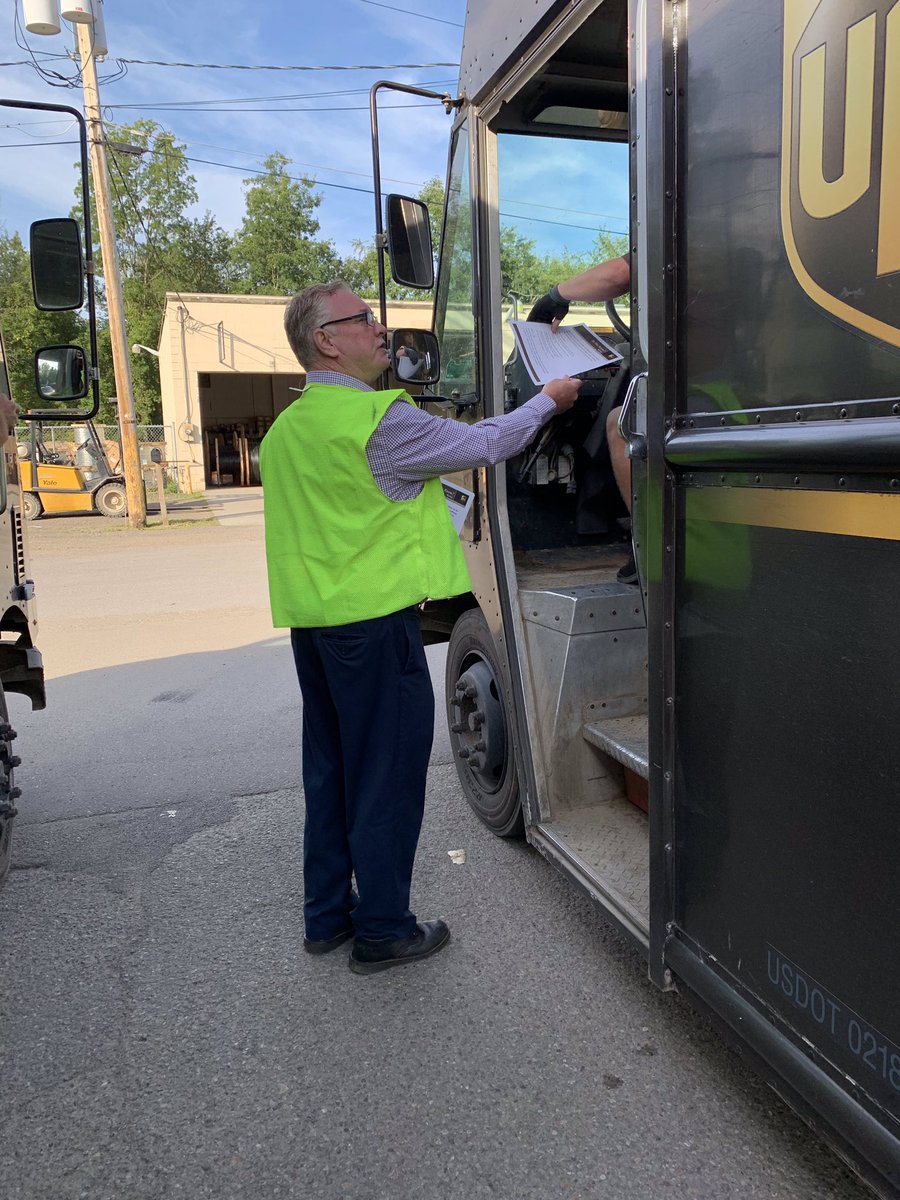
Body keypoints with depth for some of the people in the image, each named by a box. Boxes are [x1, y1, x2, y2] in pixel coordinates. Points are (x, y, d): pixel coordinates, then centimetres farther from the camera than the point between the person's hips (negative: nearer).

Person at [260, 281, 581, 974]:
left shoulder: (286, 430, 13)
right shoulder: (379, 417, -15)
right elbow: (480, 446, -8)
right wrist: (549, 401, 7)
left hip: (311, 620, 9)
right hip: (373, 618, -9)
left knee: (331, 772, 17)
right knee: (387, 776, 2)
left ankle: (328, 917, 29)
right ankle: (383, 931, 14)